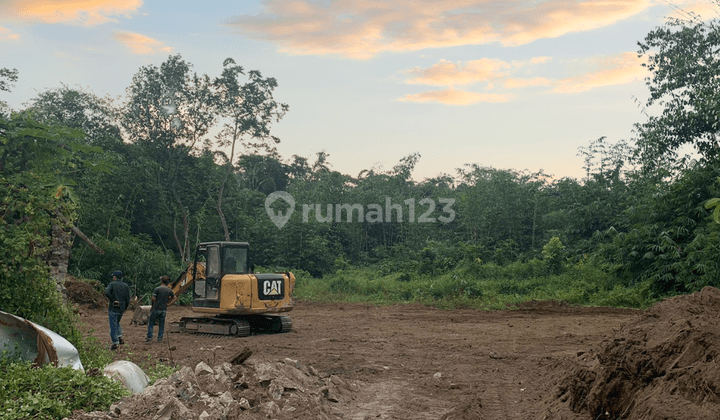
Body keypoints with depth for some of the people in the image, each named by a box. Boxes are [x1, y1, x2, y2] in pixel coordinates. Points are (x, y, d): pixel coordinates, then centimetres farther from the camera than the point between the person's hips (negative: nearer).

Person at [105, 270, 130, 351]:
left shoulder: (112, 284, -5)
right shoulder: (126, 286, 6)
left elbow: (107, 293, -23)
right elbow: (128, 299, 3)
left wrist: (113, 300, -14)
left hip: (113, 309, -5)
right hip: (121, 309, 5)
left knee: (113, 326, 2)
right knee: (117, 323, 26)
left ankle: (115, 343, 2)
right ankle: (120, 337, 14)